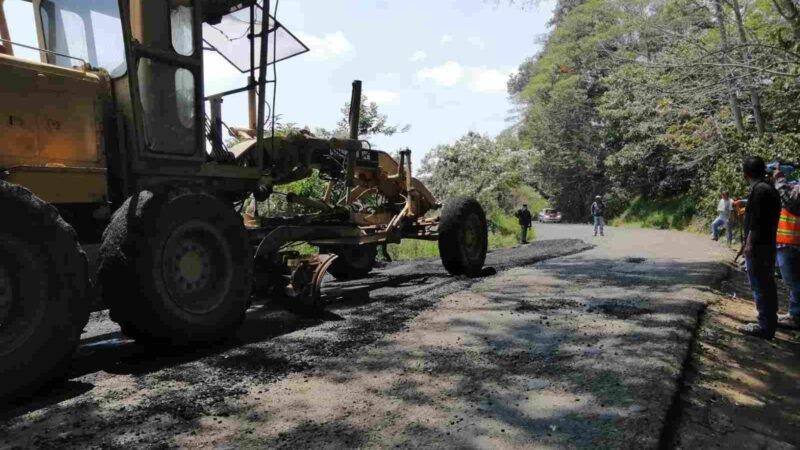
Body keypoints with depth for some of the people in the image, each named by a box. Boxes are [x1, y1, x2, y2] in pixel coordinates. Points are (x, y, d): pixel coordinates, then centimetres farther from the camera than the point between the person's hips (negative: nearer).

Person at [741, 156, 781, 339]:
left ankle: (765, 326, 0)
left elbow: (756, 221, -21)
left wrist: (749, 244, -18)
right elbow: (767, 218, 18)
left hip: (758, 246, -10)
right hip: (768, 244, 10)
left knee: (760, 287, -5)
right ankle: (770, 322, 25)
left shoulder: (759, 190, -16)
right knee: (767, 285, 16)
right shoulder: (770, 189, 13)